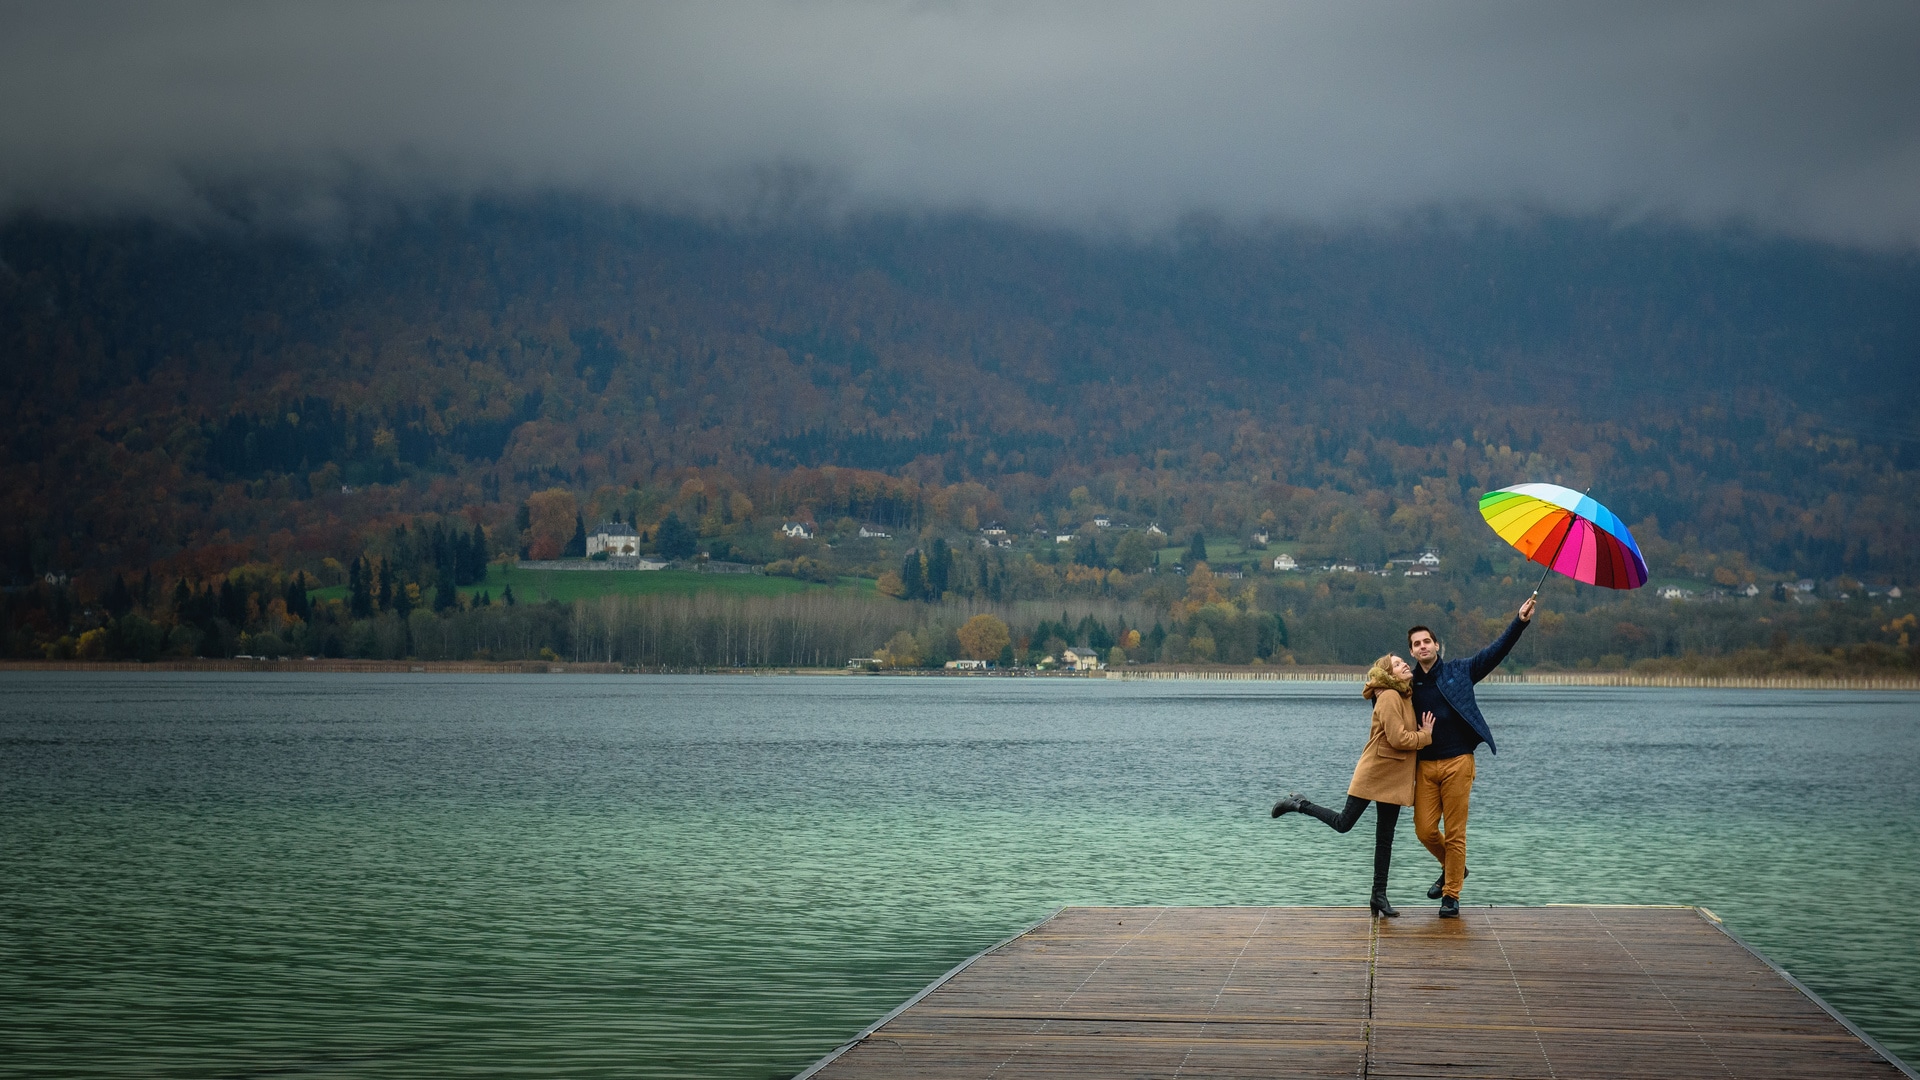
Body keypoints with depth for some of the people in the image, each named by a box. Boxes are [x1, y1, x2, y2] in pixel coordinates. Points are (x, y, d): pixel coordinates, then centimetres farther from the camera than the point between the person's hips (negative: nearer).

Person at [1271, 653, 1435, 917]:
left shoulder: (1406, 697, 12)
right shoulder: (1390, 698, -16)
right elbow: (1398, 739, -20)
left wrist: (1423, 732, 1)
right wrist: (1426, 735, -7)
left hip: (1393, 777, 8)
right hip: (1373, 773, -8)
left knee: (1385, 838, 8)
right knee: (1344, 823, 0)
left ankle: (1379, 896, 11)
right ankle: (1298, 805, 19)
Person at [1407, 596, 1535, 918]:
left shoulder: (1459, 671, 5)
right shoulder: (1410, 685, 11)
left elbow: (1496, 652, -3)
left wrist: (1519, 623, -13)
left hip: (1457, 762, -3)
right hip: (1425, 765, 3)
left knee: (1455, 833, -3)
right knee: (1425, 830, -2)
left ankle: (1451, 895, 7)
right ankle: (1451, 868, 28)